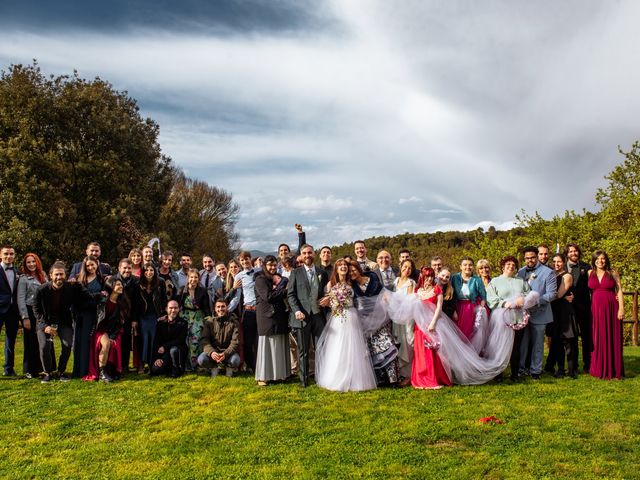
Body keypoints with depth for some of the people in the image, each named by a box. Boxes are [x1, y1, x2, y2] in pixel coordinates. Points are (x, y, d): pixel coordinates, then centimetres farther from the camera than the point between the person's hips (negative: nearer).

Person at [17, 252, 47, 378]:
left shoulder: (43, 276, 10)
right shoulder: (23, 279, -3)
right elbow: (20, 299, -7)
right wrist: (25, 317, -12)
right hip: (30, 312, -4)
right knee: (30, 342, 1)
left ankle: (40, 368, 15)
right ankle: (29, 370, 11)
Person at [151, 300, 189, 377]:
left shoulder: (183, 323, -4)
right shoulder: (161, 322, 3)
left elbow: (180, 340, -12)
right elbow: (156, 341, 0)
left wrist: (165, 347, -21)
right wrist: (156, 358, -11)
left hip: (179, 349, -3)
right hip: (164, 353, 3)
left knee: (173, 350, -37)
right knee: (155, 369, -21)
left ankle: (177, 370, -12)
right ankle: (170, 369, 11)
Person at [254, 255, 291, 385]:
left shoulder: (279, 279, 18)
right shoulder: (260, 279, -3)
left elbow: (286, 295, 9)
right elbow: (268, 296, -15)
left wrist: (280, 285, -7)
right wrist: (284, 290, -8)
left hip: (280, 316, 6)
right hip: (267, 316, -6)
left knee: (280, 345, 6)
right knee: (267, 345, -3)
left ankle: (279, 373, 13)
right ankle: (263, 376, 3)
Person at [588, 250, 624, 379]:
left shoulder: (613, 273, 3)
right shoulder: (590, 273, 7)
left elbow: (619, 290, 0)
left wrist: (621, 308, -8)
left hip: (611, 309, -1)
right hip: (596, 309, 1)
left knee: (612, 338, 2)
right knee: (598, 339, 5)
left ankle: (613, 369, 11)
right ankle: (599, 369, 13)